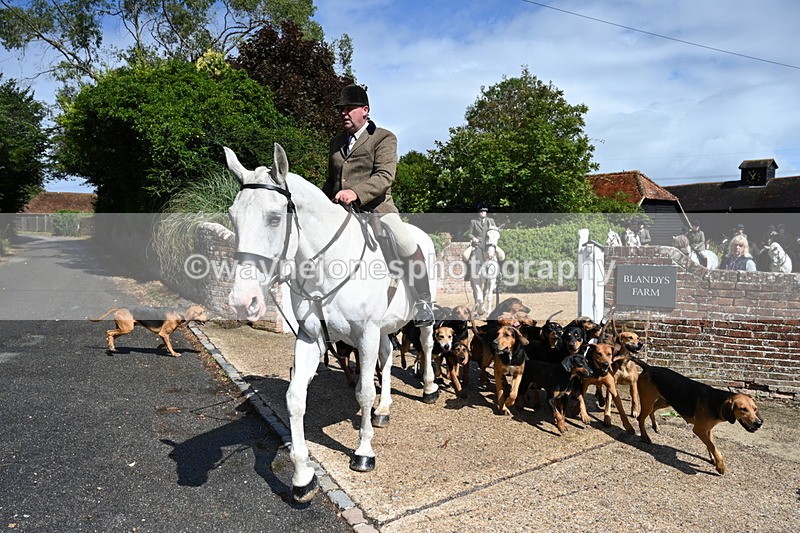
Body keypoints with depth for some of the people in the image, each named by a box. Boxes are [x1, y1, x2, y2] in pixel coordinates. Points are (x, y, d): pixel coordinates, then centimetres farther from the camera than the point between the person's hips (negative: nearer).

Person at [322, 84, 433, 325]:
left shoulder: (384, 138, 2)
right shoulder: (336, 142, 21)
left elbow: (385, 176, -14)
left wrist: (356, 192, -30)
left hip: (376, 208, -6)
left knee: (407, 244, -29)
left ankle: (423, 303, -14)